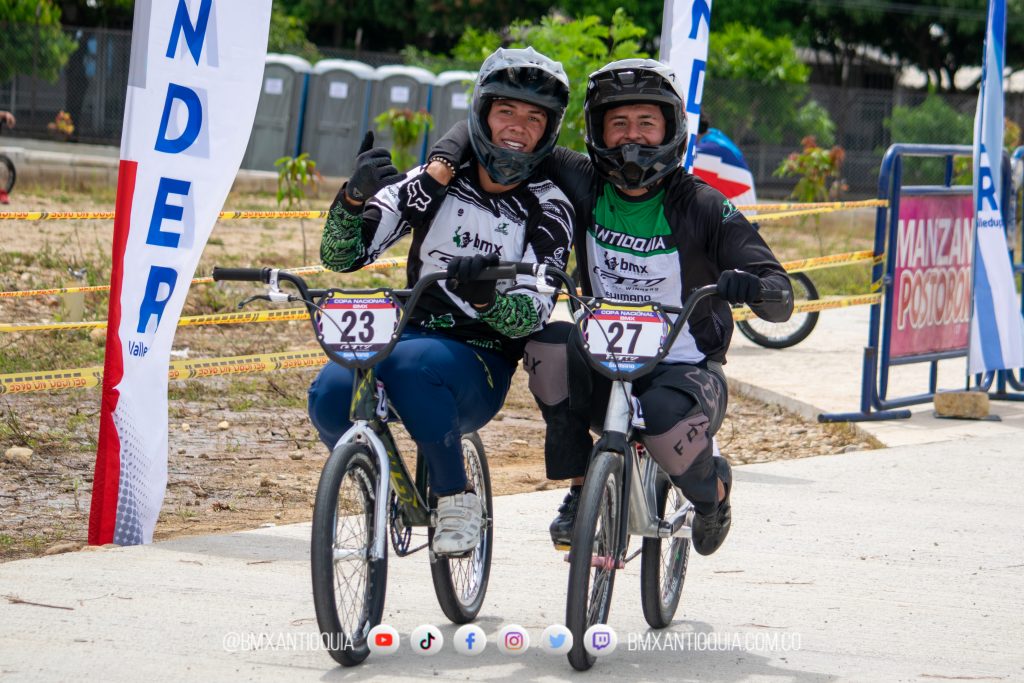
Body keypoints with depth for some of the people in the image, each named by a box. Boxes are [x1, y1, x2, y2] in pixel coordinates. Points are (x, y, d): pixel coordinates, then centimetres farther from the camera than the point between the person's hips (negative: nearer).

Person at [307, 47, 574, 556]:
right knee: (330, 396, -29)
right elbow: (340, 256, -2)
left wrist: (486, 297, -35)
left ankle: (456, 499, -18)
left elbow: (530, 316, -12)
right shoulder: (435, 182, 4)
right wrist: (355, 195, -23)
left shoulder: (547, 209, -1)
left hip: (479, 365, -3)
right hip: (409, 335, 3)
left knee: (410, 362, -37)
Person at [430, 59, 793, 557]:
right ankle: (579, 490, -13)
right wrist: (444, 159, -14)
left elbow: (780, 302, -13)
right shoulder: (582, 185, -2)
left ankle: (711, 490, 4)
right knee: (548, 343, -27)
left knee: (668, 427, -35)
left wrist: (750, 286, -36)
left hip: (684, 369, -3)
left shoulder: (702, 207, -10)